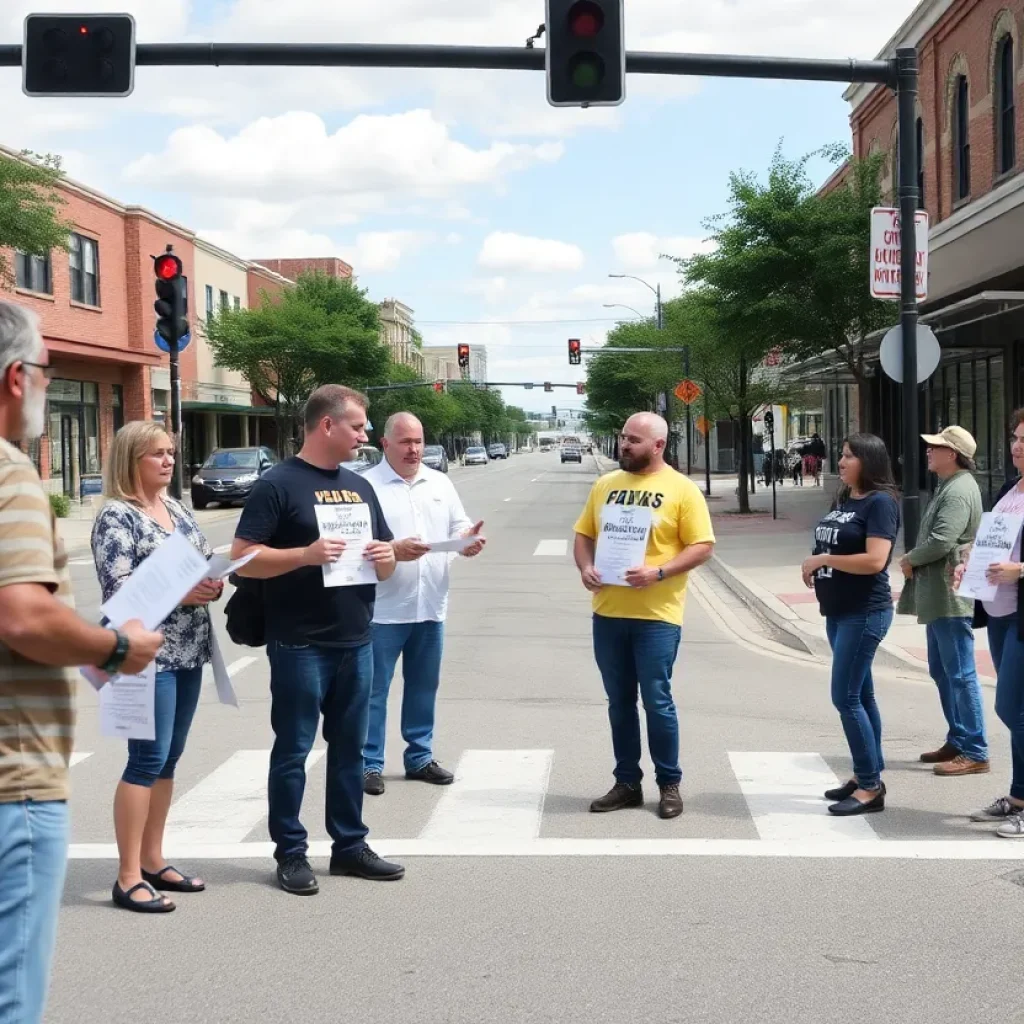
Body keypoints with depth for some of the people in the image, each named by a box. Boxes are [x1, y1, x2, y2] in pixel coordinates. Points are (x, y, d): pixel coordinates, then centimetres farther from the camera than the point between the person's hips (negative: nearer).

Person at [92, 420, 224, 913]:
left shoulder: (178, 509, 14)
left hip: (188, 651, 8)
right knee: (147, 759, -7)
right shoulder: (116, 516, -10)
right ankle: (128, 877, -1)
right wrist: (179, 594, -21)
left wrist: (213, 583, -5)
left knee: (169, 758, 12)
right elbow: (116, 590, -18)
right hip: (148, 655, -8)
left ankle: (152, 860, 22)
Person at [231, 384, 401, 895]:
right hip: (300, 645, -6)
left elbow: (385, 560, 20)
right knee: (293, 751, 3)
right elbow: (243, 558, -12)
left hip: (356, 642, 6)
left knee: (349, 749, 13)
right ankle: (291, 852, 12)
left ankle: (350, 845, 23)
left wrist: (386, 557, -4)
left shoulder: (360, 486, 14)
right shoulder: (279, 484, -7)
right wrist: (306, 554, -24)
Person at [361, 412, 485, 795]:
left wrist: (469, 541, -10)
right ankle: (369, 764, 8)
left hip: (430, 606, 5)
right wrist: (395, 551, -26)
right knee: (374, 689, 0)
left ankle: (420, 757, 25)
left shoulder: (440, 483, 11)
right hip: (383, 609, -5)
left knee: (423, 686, 14)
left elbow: (459, 528, 12)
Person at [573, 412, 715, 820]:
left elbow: (702, 546, -7)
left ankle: (669, 785, 13)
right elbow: (584, 533, 16)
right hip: (608, 613, 5)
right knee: (619, 703, 11)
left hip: (656, 615, -5)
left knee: (657, 701, -1)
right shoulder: (605, 485, 11)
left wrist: (659, 572, -20)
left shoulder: (682, 489, -4)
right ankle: (626, 783, 21)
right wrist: (585, 567, -5)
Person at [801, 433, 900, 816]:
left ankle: (871, 787, -4)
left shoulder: (880, 502, -14)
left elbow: (875, 560, -24)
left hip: (865, 612, -9)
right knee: (860, 696, 13)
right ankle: (867, 776, 21)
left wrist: (823, 559, -17)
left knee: (846, 697, -10)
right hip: (838, 610, 9)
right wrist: (815, 565, 2)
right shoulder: (843, 500, 13)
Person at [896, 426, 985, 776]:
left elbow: (941, 541, -26)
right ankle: (957, 741, 26)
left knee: (960, 674, -7)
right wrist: (914, 561, 6)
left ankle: (975, 753, -4)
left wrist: (910, 560, -9)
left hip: (950, 598, -11)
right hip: (937, 596, 11)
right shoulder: (947, 487, 17)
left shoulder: (959, 491, -17)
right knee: (942, 671, 17)